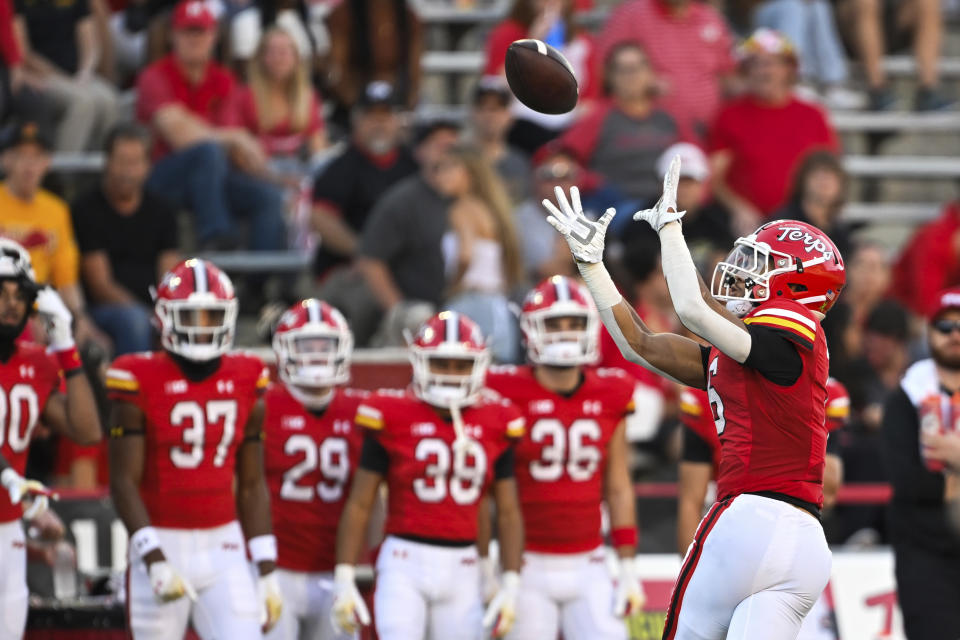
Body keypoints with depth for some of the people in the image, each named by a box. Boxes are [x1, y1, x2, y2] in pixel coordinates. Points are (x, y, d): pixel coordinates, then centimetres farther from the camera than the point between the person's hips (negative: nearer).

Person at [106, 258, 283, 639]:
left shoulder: (246, 382, 5)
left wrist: (267, 572, 7)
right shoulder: (140, 382, -7)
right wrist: (155, 561, -19)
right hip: (162, 546, -3)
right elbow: (124, 482, -9)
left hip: (223, 548, 3)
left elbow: (252, 486, 11)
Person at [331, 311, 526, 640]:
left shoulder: (495, 423, 6)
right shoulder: (393, 418, -2)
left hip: (462, 570, 3)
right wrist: (344, 580, -5)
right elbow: (359, 505, 0)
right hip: (405, 563, -3)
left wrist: (510, 586, 3)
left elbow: (508, 512, 10)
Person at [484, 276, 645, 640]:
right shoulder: (508, 396, -5)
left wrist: (628, 568, 9)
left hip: (588, 568, 3)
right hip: (529, 567, -3)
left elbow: (618, 490, 13)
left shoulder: (609, 398, 6)